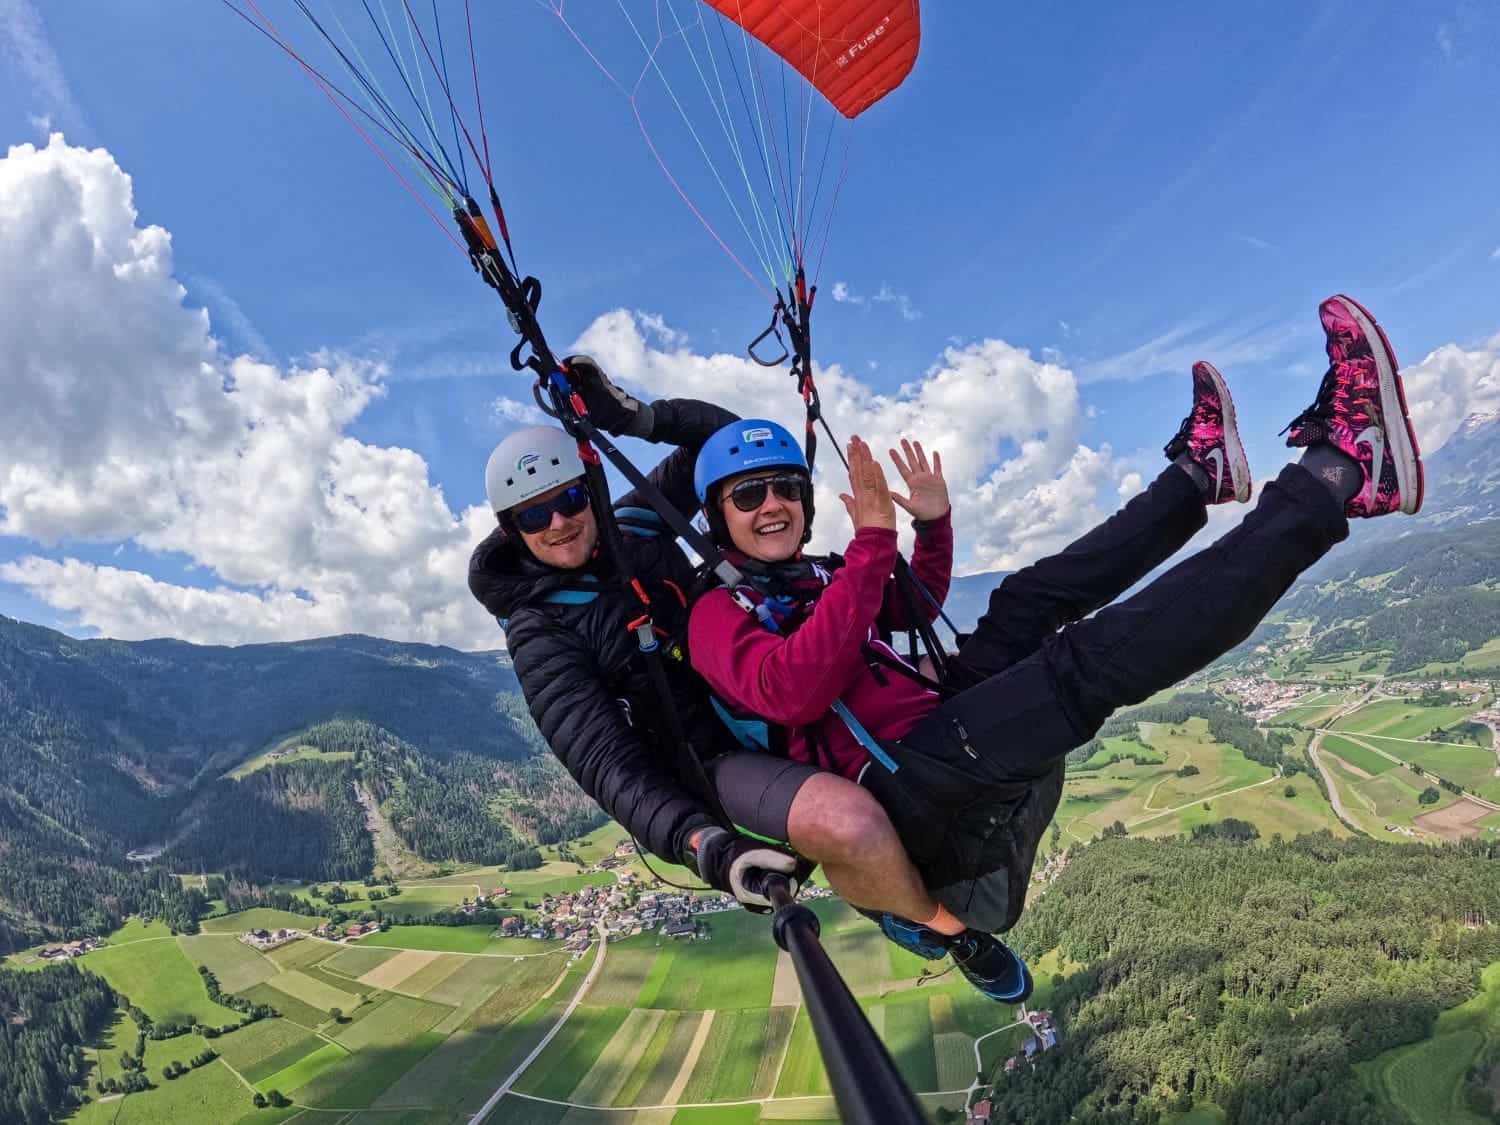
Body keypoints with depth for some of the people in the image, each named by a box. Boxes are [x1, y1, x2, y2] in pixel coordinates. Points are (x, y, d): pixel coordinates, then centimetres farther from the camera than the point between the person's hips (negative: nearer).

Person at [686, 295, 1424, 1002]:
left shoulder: (820, 578, 20)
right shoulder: (718, 613, -3)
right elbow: (790, 691, -25)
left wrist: (933, 525, 20)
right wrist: (870, 546, -25)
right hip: (905, 802, -9)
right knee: (1086, 659, -25)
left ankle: (1199, 475, 15)